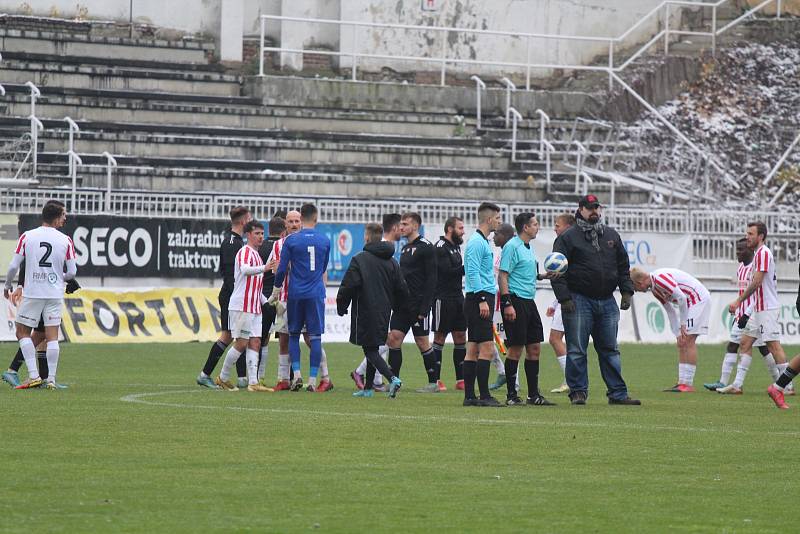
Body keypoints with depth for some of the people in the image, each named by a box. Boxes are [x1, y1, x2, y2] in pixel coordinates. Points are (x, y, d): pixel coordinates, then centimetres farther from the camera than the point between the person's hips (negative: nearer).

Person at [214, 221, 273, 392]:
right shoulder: (245, 252, -8)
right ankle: (222, 378, 6)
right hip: (241, 306, -9)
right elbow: (245, 270, -31)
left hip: (254, 307, 9)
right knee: (241, 343, -6)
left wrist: (267, 302, 22)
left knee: (255, 343, 1)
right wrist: (264, 268, -44)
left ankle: (253, 382, -3)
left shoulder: (256, 254, 22)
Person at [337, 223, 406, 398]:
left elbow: (348, 286, -16)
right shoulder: (392, 262, 8)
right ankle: (368, 387, 18)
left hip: (365, 312, -6)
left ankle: (392, 378, -23)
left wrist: (341, 307, -2)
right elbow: (402, 290, 8)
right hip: (383, 314, 6)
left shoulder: (359, 259, -11)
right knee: (373, 348, 16)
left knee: (370, 350, -4)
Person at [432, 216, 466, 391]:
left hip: (458, 297, 9)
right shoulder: (440, 247, -11)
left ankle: (461, 380, 12)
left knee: (461, 336, 7)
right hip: (443, 298, -9)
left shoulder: (456, 246, 16)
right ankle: (435, 380, 1)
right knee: (440, 337, -3)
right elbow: (447, 271, -20)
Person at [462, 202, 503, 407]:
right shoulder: (477, 242, -11)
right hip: (479, 298, -10)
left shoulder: (483, 241, 20)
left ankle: (469, 396, 8)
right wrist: (482, 300, -22)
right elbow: (473, 273, -18)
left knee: (473, 349, 8)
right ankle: (484, 396, -13)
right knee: (486, 349, -12)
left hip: (479, 302, 10)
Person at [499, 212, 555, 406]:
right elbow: (503, 276, -16)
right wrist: (507, 304, -22)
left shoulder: (529, 248, 17)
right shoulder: (512, 246, -10)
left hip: (529, 302, 9)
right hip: (516, 301, -9)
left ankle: (533, 395, 13)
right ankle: (511, 396, 0)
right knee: (515, 349, -6)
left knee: (535, 348, 8)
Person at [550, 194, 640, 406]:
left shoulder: (611, 235, 15)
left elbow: (623, 266, 19)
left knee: (610, 350, 7)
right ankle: (578, 392, 4)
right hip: (579, 299, -4)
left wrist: (626, 292, 7)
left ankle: (617, 393, 8)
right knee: (577, 350, -3)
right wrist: (564, 298, -14)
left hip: (607, 301, 4)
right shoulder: (568, 237, 0)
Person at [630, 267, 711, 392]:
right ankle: (682, 382, 8)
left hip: (699, 299, -10)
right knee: (682, 344, 7)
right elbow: (671, 312, 15)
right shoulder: (654, 289, 10)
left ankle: (688, 384, -14)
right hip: (691, 302, 10)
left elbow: (681, 298, -24)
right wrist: (678, 333, 9)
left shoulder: (660, 279, -21)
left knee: (688, 342, -13)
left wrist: (683, 324, -15)